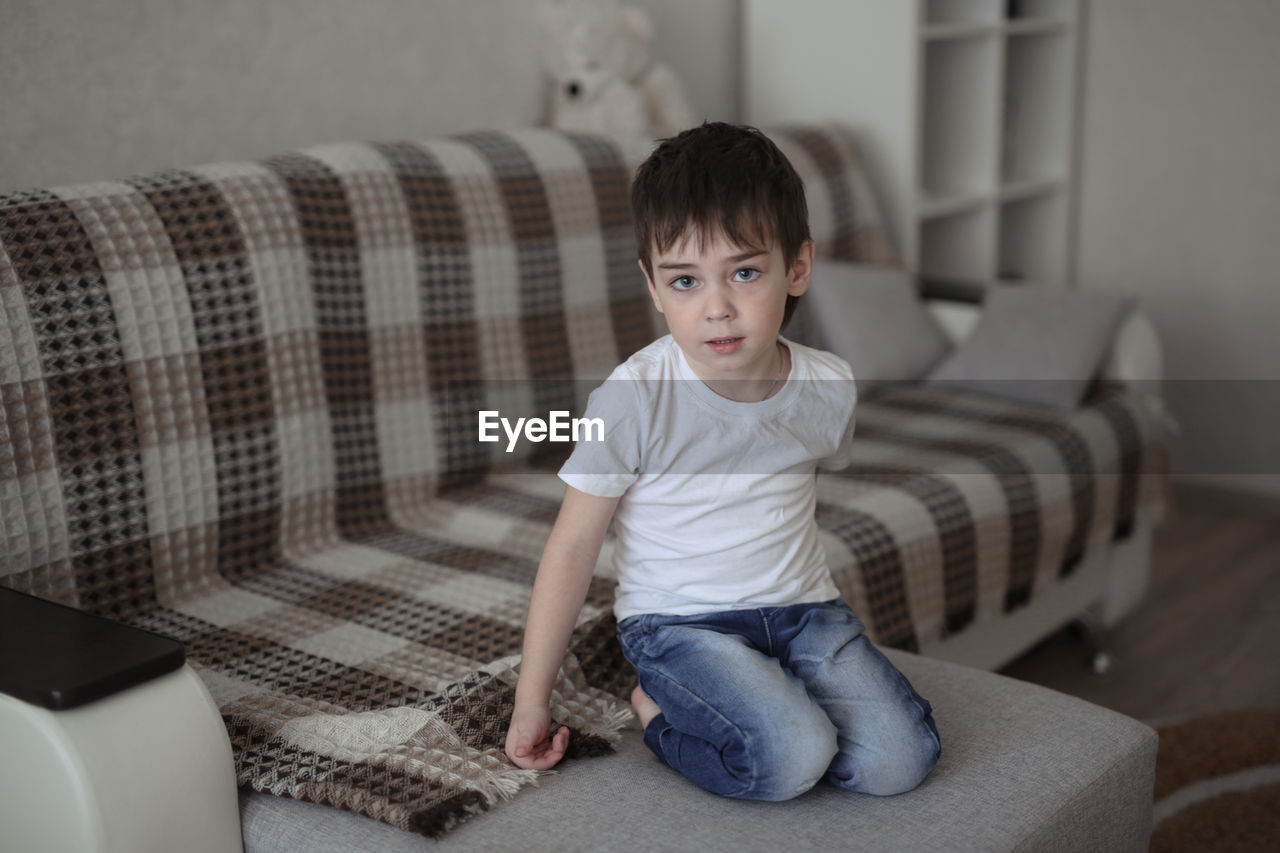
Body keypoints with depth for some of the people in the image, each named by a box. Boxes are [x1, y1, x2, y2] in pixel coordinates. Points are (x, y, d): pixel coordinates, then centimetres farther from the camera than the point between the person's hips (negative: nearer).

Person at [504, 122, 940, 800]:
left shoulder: (829, 388, -4)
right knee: (789, 761, -27)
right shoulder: (634, 398, -16)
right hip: (677, 621, -4)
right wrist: (531, 701, -6)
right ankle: (658, 709, 1)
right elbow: (571, 548, -9)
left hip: (802, 608, 4)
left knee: (898, 761, -15)